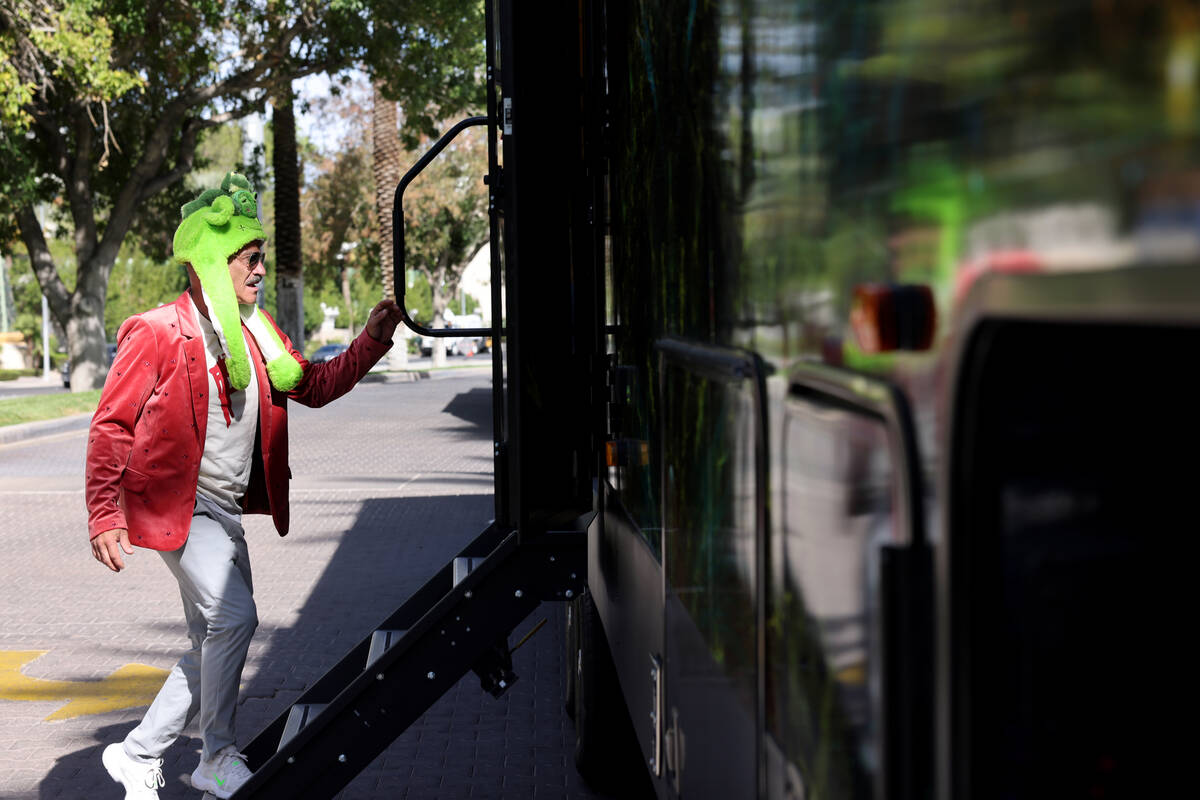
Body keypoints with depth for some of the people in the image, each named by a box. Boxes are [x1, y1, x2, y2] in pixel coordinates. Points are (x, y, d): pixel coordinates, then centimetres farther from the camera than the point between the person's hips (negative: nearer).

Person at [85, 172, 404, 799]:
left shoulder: (256, 334, 10)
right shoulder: (159, 333, -12)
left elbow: (313, 386, 20)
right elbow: (111, 424, -10)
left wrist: (373, 338, 7)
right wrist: (105, 517, -14)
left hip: (225, 511, 8)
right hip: (178, 507, -8)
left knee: (214, 642, 11)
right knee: (233, 618, -19)